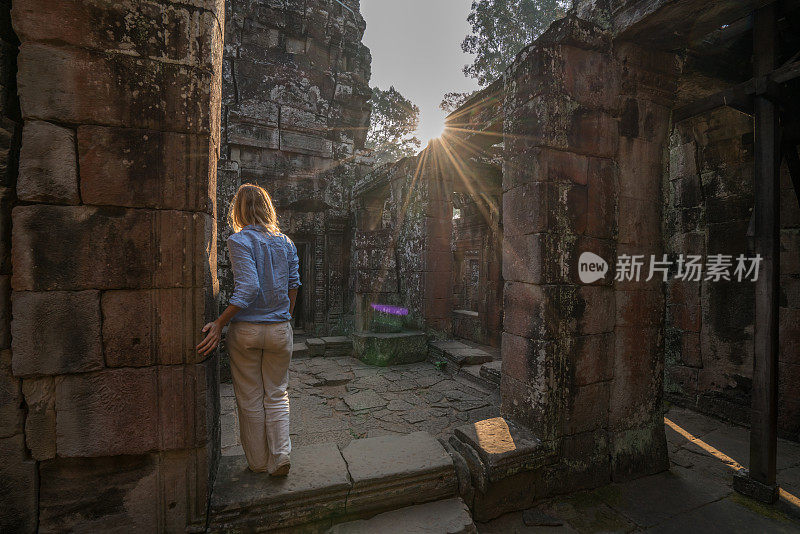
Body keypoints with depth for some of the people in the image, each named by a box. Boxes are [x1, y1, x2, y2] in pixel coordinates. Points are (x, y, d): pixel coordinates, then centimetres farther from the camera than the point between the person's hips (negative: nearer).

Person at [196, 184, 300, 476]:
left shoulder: (239, 240, -10)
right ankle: (280, 456, 11)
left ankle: (258, 461, 27)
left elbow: (248, 288, -21)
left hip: (246, 330, -3)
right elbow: (293, 285, 7)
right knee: (277, 394, 17)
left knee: (250, 398, 13)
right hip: (280, 329, 3)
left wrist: (219, 324, -18)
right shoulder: (286, 242, 4)